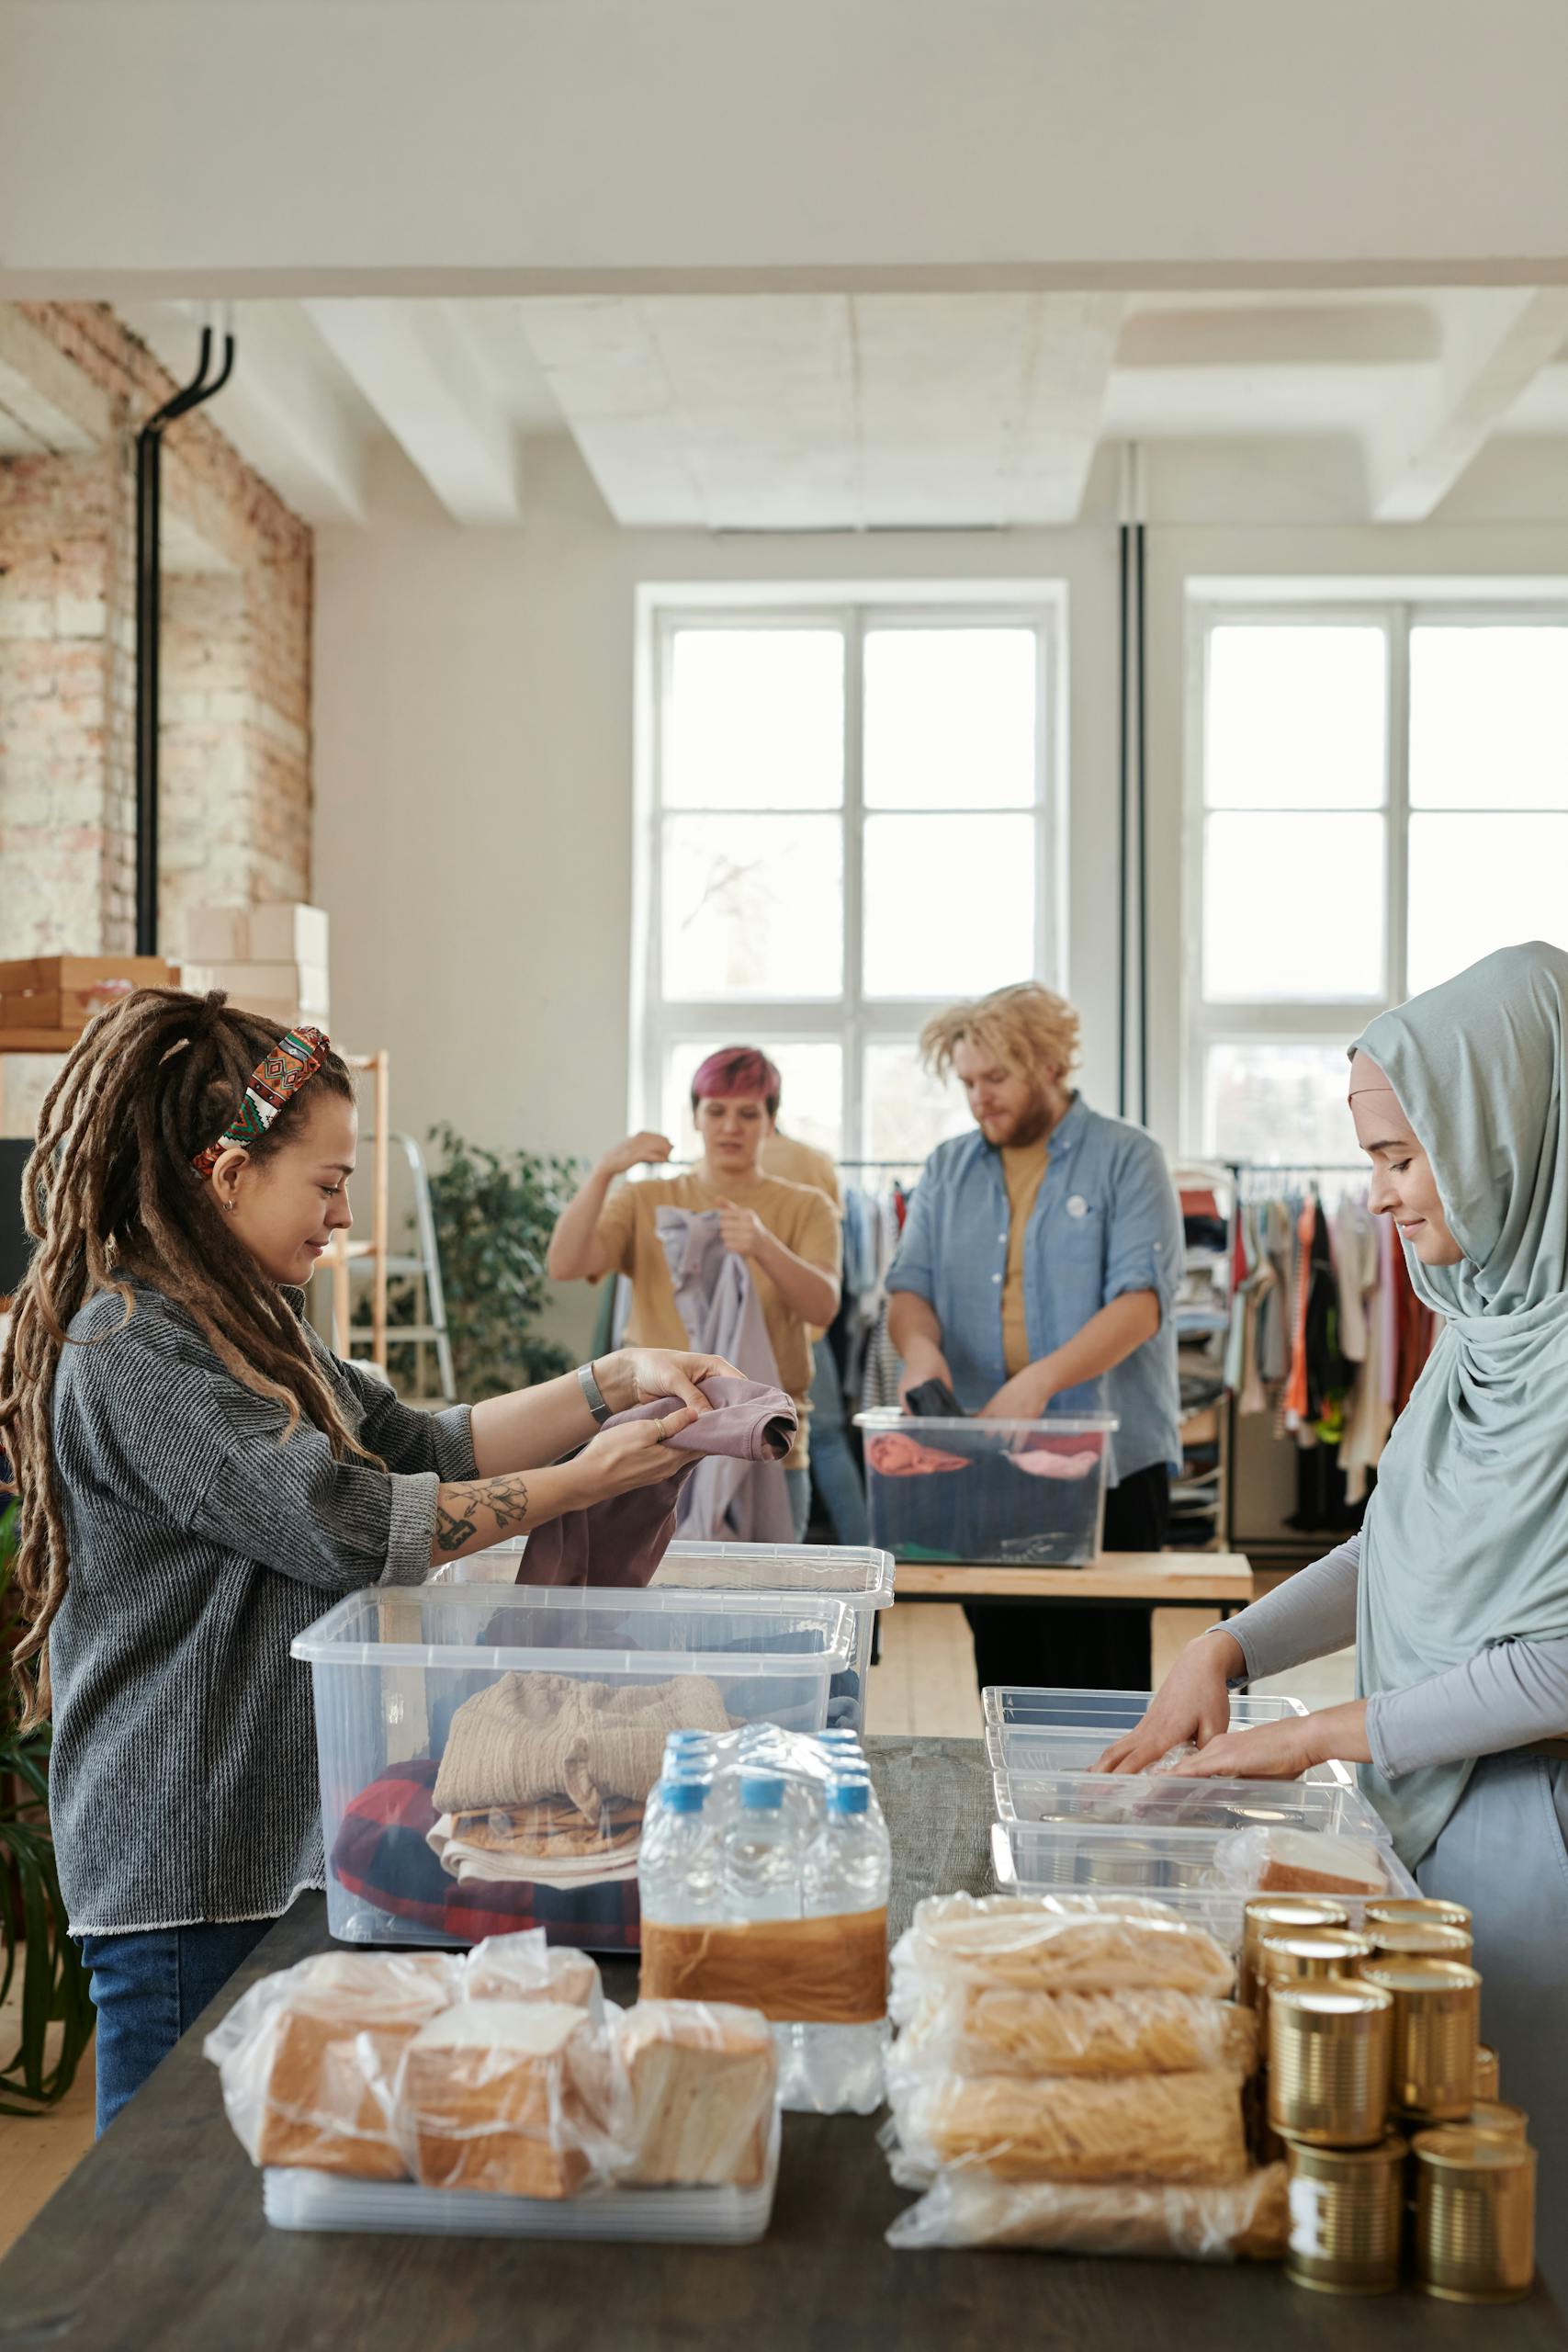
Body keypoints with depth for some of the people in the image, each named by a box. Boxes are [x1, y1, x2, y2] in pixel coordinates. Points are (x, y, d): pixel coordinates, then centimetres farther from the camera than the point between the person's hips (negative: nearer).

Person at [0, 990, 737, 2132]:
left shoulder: (246, 1325, 12)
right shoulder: (128, 1352, -19)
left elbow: (420, 1447, 13)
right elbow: (345, 1523, -23)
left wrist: (614, 1383, 3)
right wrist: (579, 1483, -15)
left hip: (281, 1843, 9)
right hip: (186, 1878, -9)